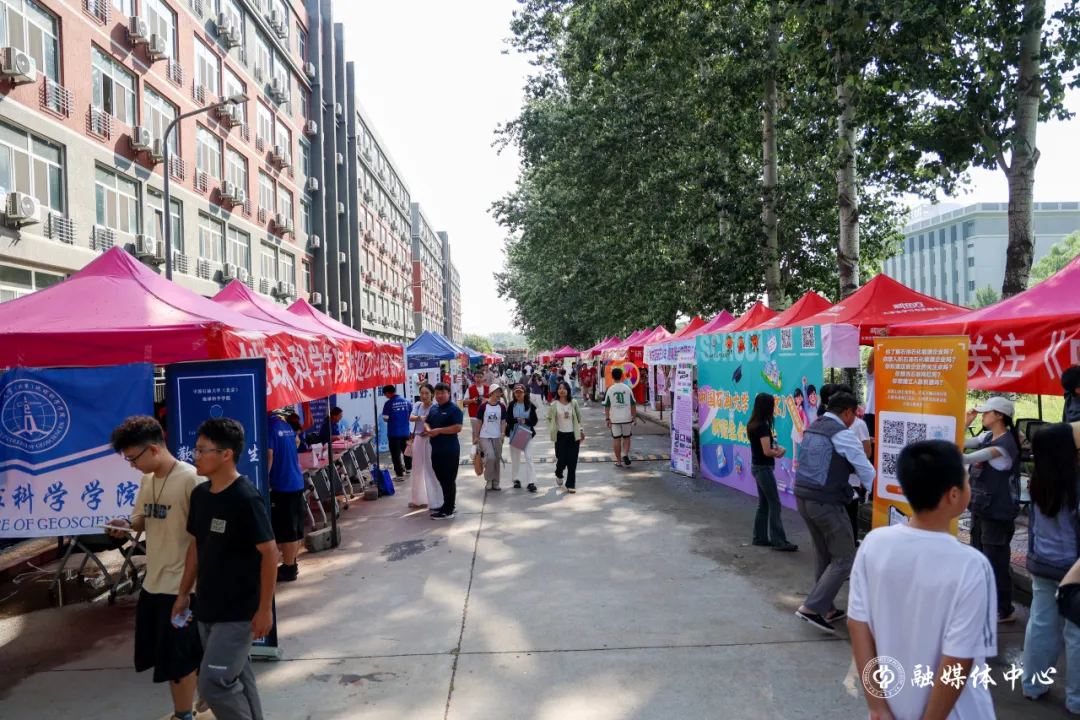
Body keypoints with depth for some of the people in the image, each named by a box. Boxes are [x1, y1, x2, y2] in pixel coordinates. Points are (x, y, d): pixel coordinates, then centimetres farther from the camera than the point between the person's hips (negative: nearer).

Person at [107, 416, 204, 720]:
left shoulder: (190, 479, -21)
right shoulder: (147, 480, 5)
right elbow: (143, 518, 17)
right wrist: (127, 523, -6)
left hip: (180, 585, -9)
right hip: (152, 581, 9)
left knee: (178, 659, 5)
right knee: (161, 655, 21)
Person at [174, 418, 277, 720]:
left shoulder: (246, 498, -21)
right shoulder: (199, 494, 3)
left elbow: (269, 553, -18)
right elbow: (196, 546, 14)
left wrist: (265, 608, -16)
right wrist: (184, 593, 15)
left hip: (239, 612, -8)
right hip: (207, 608, 8)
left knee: (213, 683, -5)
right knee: (237, 679, 17)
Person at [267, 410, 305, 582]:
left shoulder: (268, 426, -13)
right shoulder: (285, 424, 12)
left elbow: (269, 456, -20)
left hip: (281, 485, -8)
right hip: (297, 482, 8)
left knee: (285, 530, -1)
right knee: (295, 528, 14)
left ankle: (288, 569, 6)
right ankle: (291, 564, 24)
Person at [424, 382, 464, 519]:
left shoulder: (454, 409, -11)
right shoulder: (433, 408, 14)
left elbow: (458, 428, -20)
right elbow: (426, 423, 20)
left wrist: (439, 430, -20)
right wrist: (428, 430, -4)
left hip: (449, 450, -8)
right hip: (436, 449, 8)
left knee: (449, 480, -3)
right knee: (441, 479, 16)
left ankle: (448, 511, 1)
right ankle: (446, 505, 28)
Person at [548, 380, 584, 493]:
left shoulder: (573, 403, 1)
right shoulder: (553, 405, -3)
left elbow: (579, 418, 9)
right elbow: (549, 419, 7)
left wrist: (581, 431, 9)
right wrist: (552, 429, -4)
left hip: (573, 435, 1)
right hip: (560, 435, -1)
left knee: (572, 461, 0)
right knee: (561, 459, 1)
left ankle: (571, 485, 10)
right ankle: (558, 474, 36)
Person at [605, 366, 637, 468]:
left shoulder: (610, 390, -4)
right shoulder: (627, 388, -2)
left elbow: (607, 406, -2)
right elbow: (633, 404, 1)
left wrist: (607, 418, 6)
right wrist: (634, 417, 9)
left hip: (614, 418, -1)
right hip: (627, 418, 1)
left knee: (616, 439, 7)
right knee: (627, 437, 16)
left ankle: (619, 461, 10)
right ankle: (625, 454, -5)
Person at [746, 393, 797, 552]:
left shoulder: (753, 424, 8)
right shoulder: (762, 426, -20)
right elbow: (767, 451, -22)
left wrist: (777, 448, -4)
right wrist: (778, 452, -2)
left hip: (757, 467, 9)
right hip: (764, 468, -9)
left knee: (763, 503, 14)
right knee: (774, 504, -4)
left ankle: (760, 537, 19)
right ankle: (779, 541, -1)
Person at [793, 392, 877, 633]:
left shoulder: (811, 428, 14)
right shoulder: (842, 434, -12)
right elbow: (866, 470, -8)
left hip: (803, 497, 9)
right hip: (826, 502, -9)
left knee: (823, 555, 20)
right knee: (844, 559, 2)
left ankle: (825, 608, 28)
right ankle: (812, 607, -2)